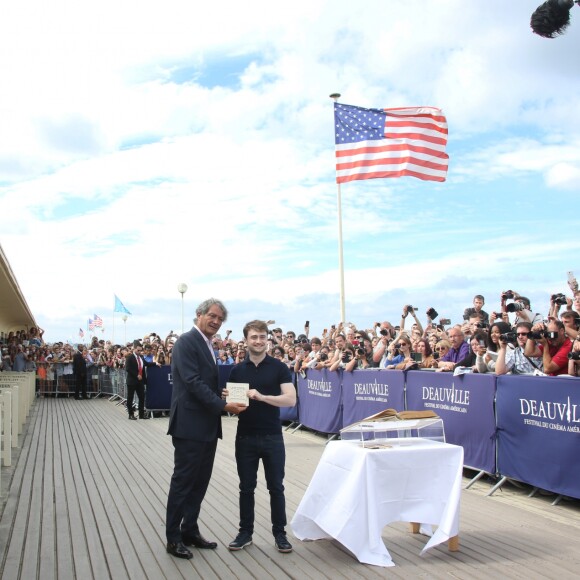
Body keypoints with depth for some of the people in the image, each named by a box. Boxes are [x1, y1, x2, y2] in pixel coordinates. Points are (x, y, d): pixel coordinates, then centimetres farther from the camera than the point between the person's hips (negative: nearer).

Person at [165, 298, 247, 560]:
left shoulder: (207, 345, 16)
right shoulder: (187, 342, -13)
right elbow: (193, 382, -21)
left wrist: (223, 395, 1)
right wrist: (223, 405, -22)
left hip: (207, 426, 9)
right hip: (190, 425, -9)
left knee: (200, 481, 15)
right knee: (183, 481, 1)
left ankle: (190, 530, 28)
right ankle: (173, 538, 13)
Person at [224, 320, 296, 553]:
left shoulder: (279, 367, -3)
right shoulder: (237, 370, 5)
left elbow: (290, 399, -13)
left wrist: (261, 396, -25)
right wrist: (228, 399, -14)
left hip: (272, 437, -2)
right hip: (245, 437, 2)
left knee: (276, 487, 6)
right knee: (246, 487, 9)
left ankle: (279, 533, 18)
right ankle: (245, 532, 22)